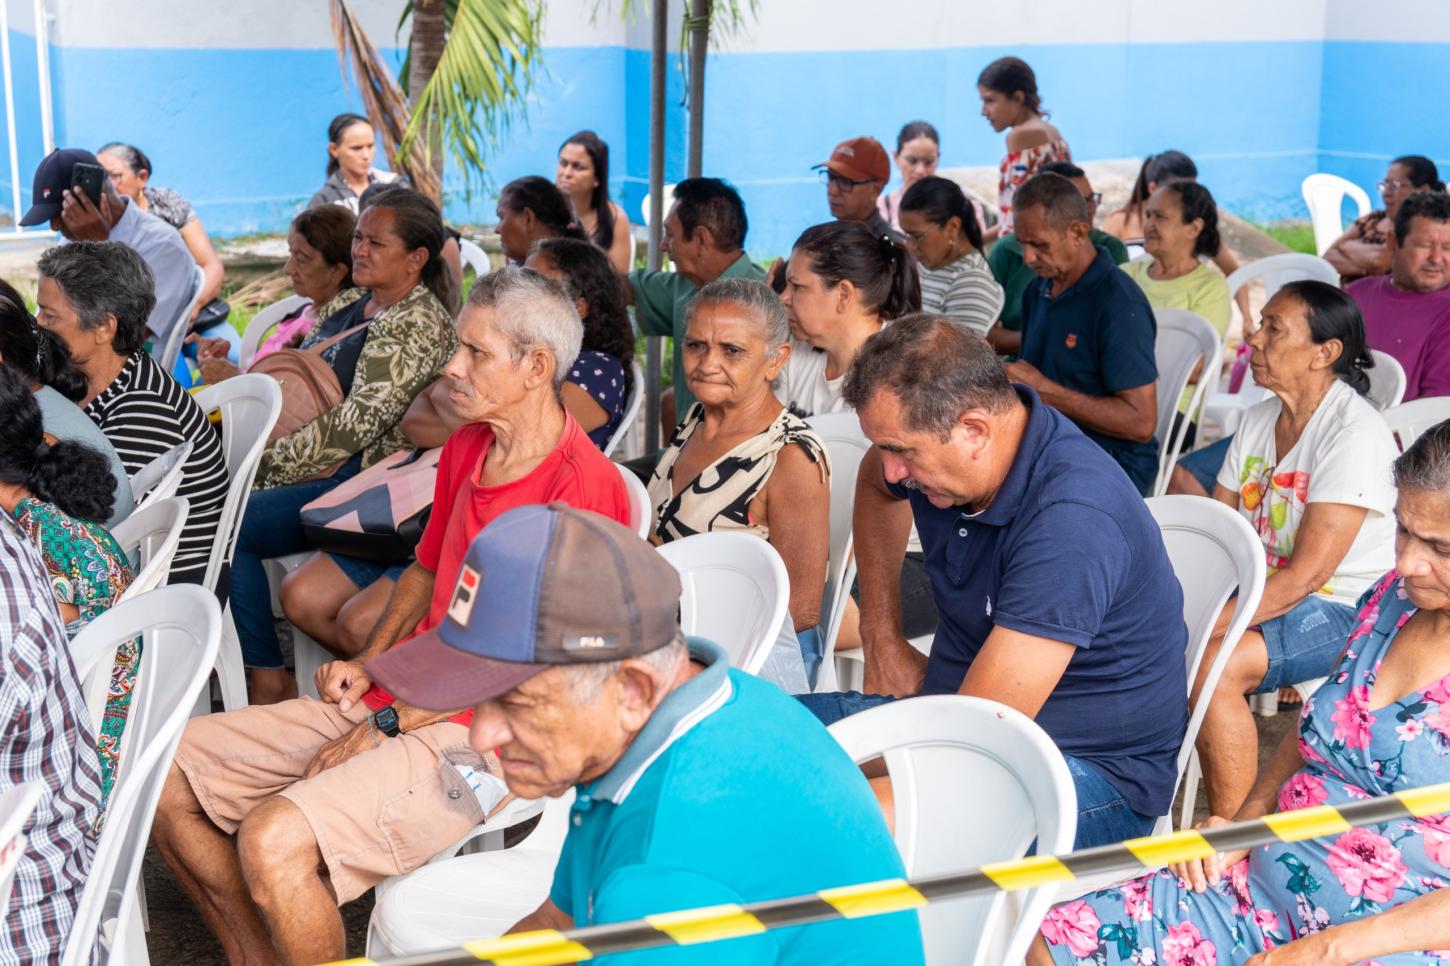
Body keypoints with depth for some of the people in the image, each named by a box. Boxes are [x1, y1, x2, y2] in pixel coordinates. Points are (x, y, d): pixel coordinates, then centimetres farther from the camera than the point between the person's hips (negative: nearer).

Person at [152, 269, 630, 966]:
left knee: (274, 840, -30)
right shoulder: (466, 447, 10)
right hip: (393, 695, 9)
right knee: (162, 774, 2)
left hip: (471, 735, -9)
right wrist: (369, 662, 8)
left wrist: (389, 724, -13)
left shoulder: (582, 488, -18)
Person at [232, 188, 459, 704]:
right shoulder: (348, 304, 16)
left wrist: (270, 463, -19)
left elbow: (358, 423, -21)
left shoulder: (419, 323, -13)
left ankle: (268, 679, -9)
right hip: (321, 466, 9)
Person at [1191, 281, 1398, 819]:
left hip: (1342, 612, -8)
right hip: (1263, 590, 8)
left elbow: (1305, 576, -24)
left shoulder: (1356, 434, -18)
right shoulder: (1259, 419, 8)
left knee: (1210, 667, -31)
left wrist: (1205, 628, -28)